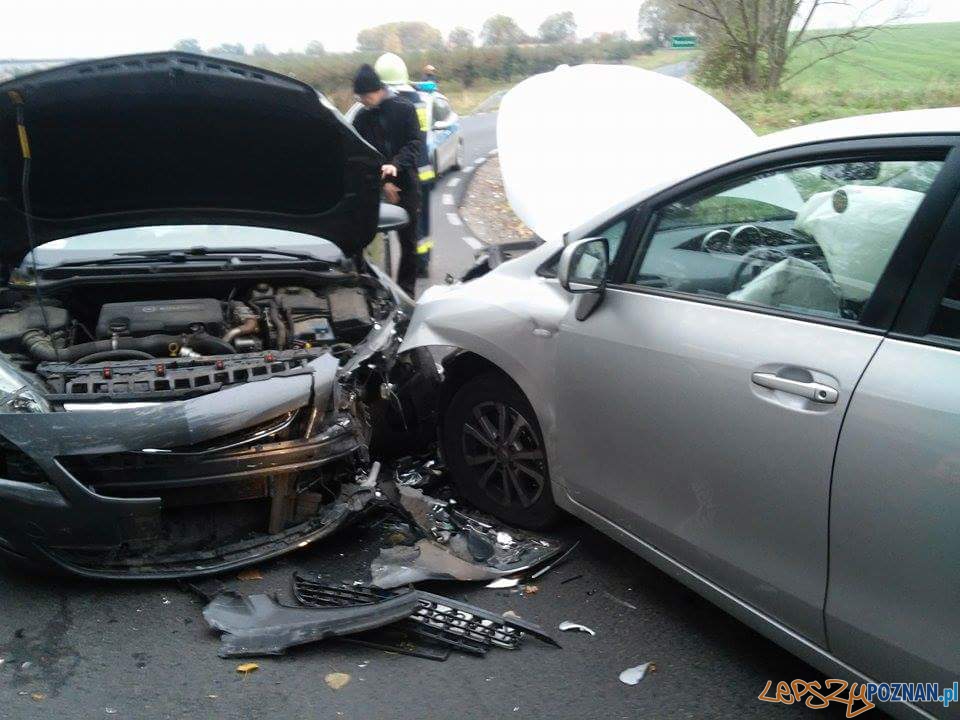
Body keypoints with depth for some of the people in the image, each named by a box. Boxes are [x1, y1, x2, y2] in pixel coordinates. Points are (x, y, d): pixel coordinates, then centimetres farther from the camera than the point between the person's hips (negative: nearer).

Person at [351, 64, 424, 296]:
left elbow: (416, 143, -10)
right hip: (375, 187, 2)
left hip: (406, 184, -1)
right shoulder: (361, 119, 5)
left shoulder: (404, 109, -2)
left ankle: (406, 290, 14)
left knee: (408, 241, 4)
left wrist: (396, 165, -28)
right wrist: (382, 182, -11)